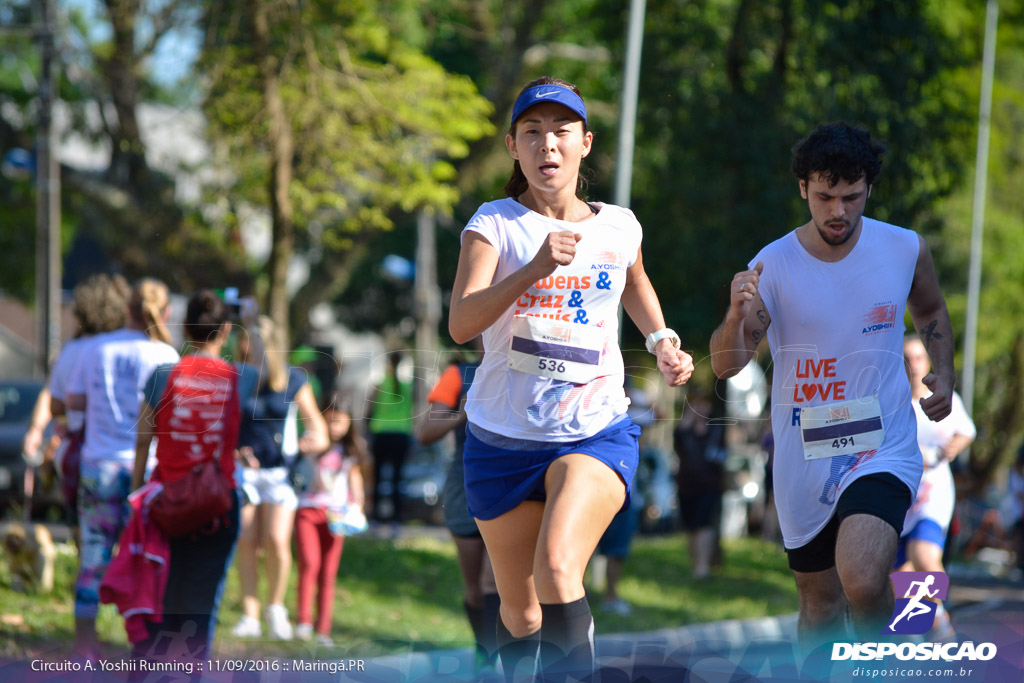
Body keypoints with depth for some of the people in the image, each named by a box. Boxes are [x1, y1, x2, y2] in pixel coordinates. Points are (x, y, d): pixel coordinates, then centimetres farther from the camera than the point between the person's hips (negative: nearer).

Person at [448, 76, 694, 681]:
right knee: (520, 616, 10)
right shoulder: (495, 224, -6)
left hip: (596, 433, 0)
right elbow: (461, 324, -23)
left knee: (557, 570, -28)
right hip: (502, 441, 0)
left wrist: (662, 341, 9)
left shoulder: (619, 226, 3)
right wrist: (535, 267, -35)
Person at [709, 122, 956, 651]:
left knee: (862, 581, -25)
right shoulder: (771, 266, -9)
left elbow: (930, 313, 19)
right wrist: (737, 315, -36)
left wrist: (943, 375, 1)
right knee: (819, 602, 13)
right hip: (803, 462, 1)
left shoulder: (907, 250, -4)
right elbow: (725, 366, -15)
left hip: (883, 452, -1)